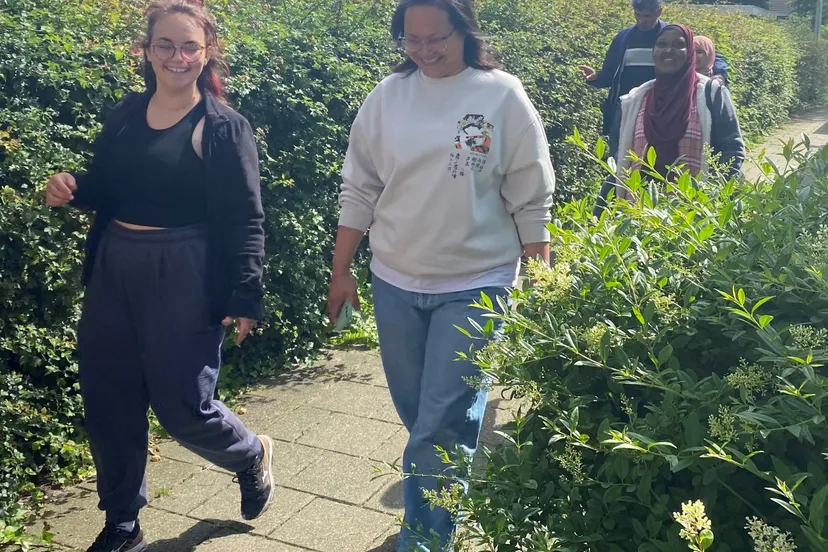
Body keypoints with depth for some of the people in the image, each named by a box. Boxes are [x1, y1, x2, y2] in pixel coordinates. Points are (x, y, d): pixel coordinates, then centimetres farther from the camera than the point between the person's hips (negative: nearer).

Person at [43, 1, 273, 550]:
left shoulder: (224, 127, -7)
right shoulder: (126, 114, 9)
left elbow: (245, 220, -9)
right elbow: (108, 191, 19)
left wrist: (245, 297, -14)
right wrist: (72, 188, -3)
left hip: (183, 279, -6)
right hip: (115, 270, 6)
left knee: (182, 405, -1)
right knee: (108, 403, 10)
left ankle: (253, 455, 33)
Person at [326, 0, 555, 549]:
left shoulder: (503, 95, -7)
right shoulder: (387, 96, 1)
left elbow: (531, 201, -4)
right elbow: (359, 191, 6)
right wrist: (341, 272, 7)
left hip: (475, 287, -4)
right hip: (395, 283, 4)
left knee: (440, 427, -3)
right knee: (418, 418, 17)